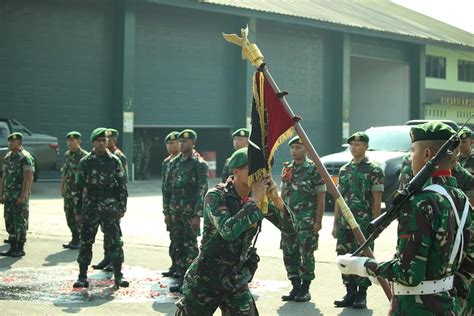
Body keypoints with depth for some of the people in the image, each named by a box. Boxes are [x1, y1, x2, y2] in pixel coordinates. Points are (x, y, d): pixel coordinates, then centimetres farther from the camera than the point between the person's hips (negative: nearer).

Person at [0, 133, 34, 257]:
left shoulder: (25, 157, -11)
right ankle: (12, 247, 16)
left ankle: (20, 248, 3)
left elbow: (28, 178, -16)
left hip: (20, 197, -8)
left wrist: (22, 196, -20)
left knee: (20, 222, -3)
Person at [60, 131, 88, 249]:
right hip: (68, 192, 7)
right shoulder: (67, 155, 13)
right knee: (70, 216, 9)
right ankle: (75, 239, 19)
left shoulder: (84, 156, -9)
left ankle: (79, 241, 4)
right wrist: (62, 188, 18)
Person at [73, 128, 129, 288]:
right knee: (86, 242, 4)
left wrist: (122, 207, -2)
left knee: (115, 241, -2)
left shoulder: (114, 161, 4)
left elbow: (122, 185, 5)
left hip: (110, 209, 0)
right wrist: (78, 211, 3)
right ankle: (82, 276, 12)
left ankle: (118, 275, 7)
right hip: (90, 209, 1)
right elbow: (79, 187, 5)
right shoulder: (85, 162, 4)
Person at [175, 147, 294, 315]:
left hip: (236, 281, 4)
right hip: (204, 279, -4)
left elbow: (289, 227, -6)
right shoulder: (216, 196, -17)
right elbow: (228, 230, -33)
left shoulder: (259, 198, -2)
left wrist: (276, 198, -21)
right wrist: (255, 201, -29)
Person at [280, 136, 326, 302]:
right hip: (289, 219, 6)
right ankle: (296, 287, 17)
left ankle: (305, 290, 8)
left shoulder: (314, 169, -6)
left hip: (307, 220, -6)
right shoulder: (286, 169, 11)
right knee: (289, 254, 6)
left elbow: (321, 197, -7)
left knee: (306, 254, -1)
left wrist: (318, 221, -11)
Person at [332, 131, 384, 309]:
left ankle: (361, 296, 7)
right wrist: (335, 224, 13)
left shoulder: (374, 171, -3)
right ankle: (350, 293, 16)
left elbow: (377, 201, -6)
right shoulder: (344, 170, 14)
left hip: (364, 224, -6)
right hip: (344, 224, 6)